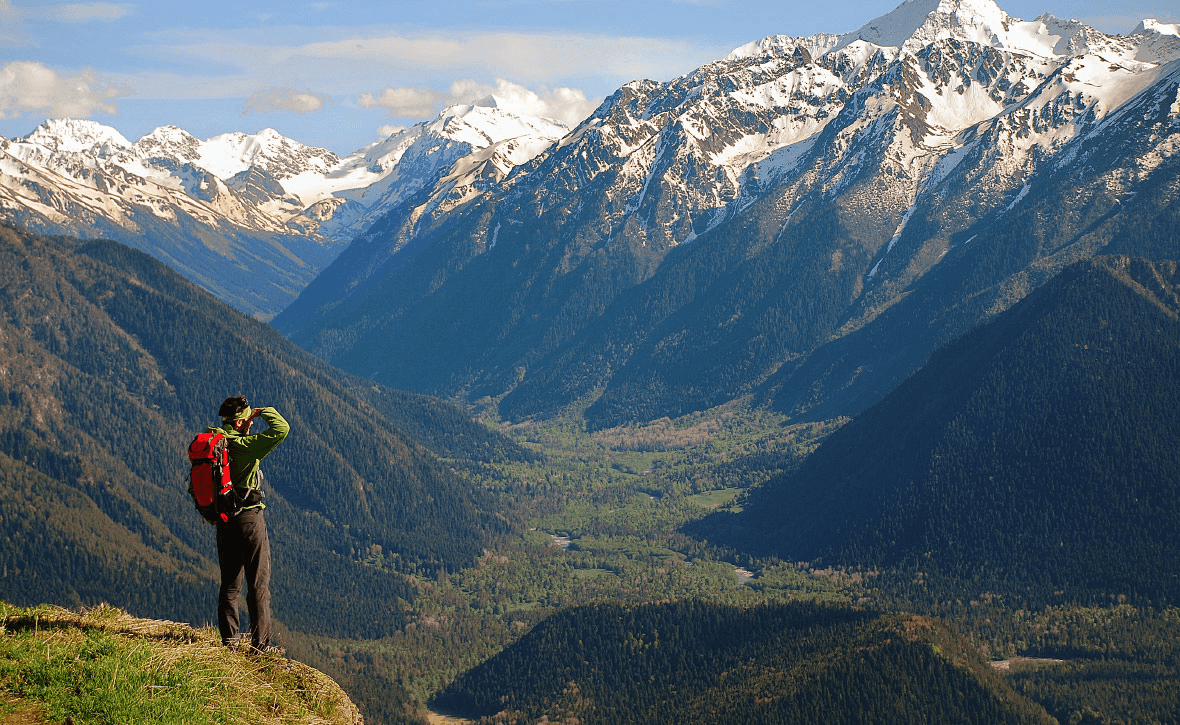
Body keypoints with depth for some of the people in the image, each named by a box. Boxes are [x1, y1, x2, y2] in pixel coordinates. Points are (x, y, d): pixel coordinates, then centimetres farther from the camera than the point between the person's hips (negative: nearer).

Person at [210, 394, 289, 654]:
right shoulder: (246, 446, -16)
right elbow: (281, 429, -22)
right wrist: (264, 412, -6)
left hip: (223, 521, 7)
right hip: (249, 518, -7)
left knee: (230, 583, 13)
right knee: (259, 584, 0)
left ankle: (228, 639, 15)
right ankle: (260, 642, 0)